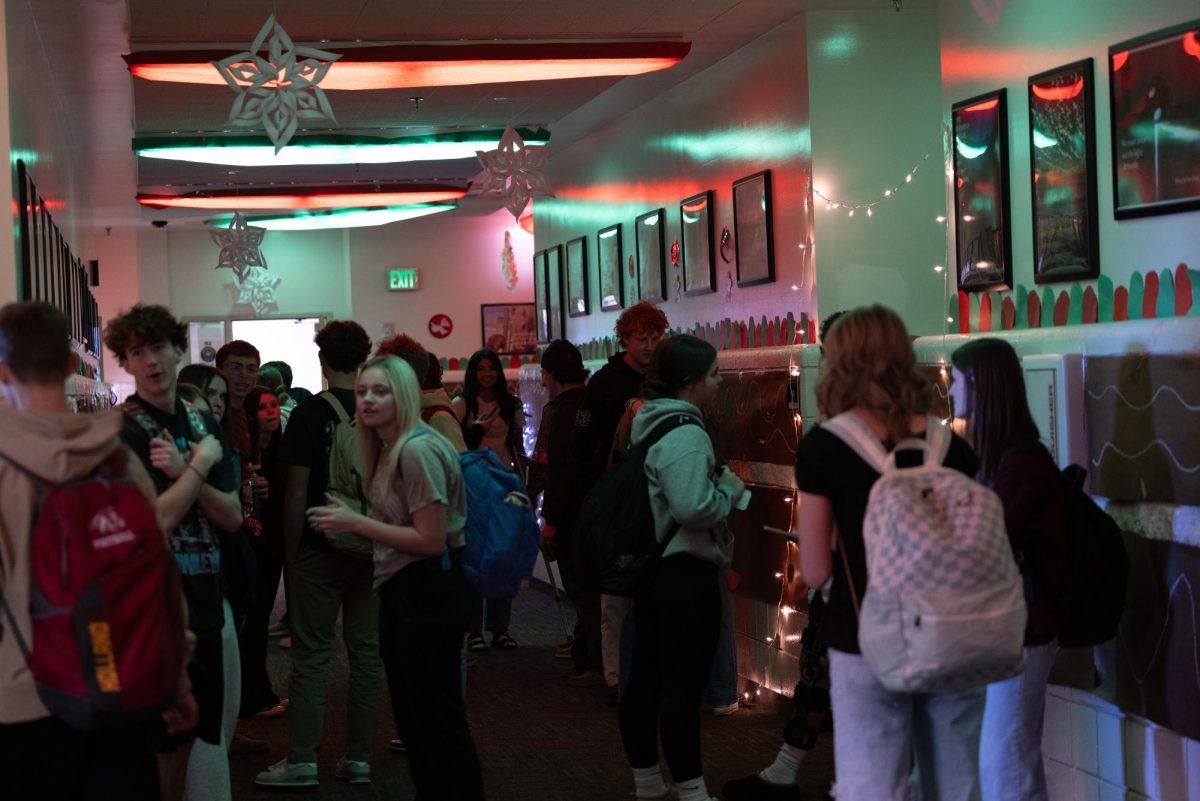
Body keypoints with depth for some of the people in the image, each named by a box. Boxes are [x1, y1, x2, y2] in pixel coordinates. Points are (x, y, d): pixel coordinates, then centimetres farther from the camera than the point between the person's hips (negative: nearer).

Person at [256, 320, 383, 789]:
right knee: (366, 651, 8)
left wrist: (291, 552, -2)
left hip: (320, 551, -3)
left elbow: (297, 492, -11)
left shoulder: (309, 414, -9)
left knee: (312, 654, 3)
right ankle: (358, 758, 13)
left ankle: (302, 760, 7)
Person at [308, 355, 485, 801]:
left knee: (437, 716, -2)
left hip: (429, 594, -10)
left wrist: (356, 523, -18)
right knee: (412, 712, 18)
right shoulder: (387, 449, 12)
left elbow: (431, 541, -22)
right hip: (402, 591, 10)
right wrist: (350, 520, 4)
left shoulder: (417, 450, -19)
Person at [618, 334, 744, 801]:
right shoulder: (686, 433, -19)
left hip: (650, 568, 10)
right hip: (685, 573, -10)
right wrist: (731, 488, -12)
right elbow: (695, 508, -29)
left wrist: (717, 483, 16)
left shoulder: (649, 422, 11)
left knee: (646, 676, 14)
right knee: (683, 684, -4)